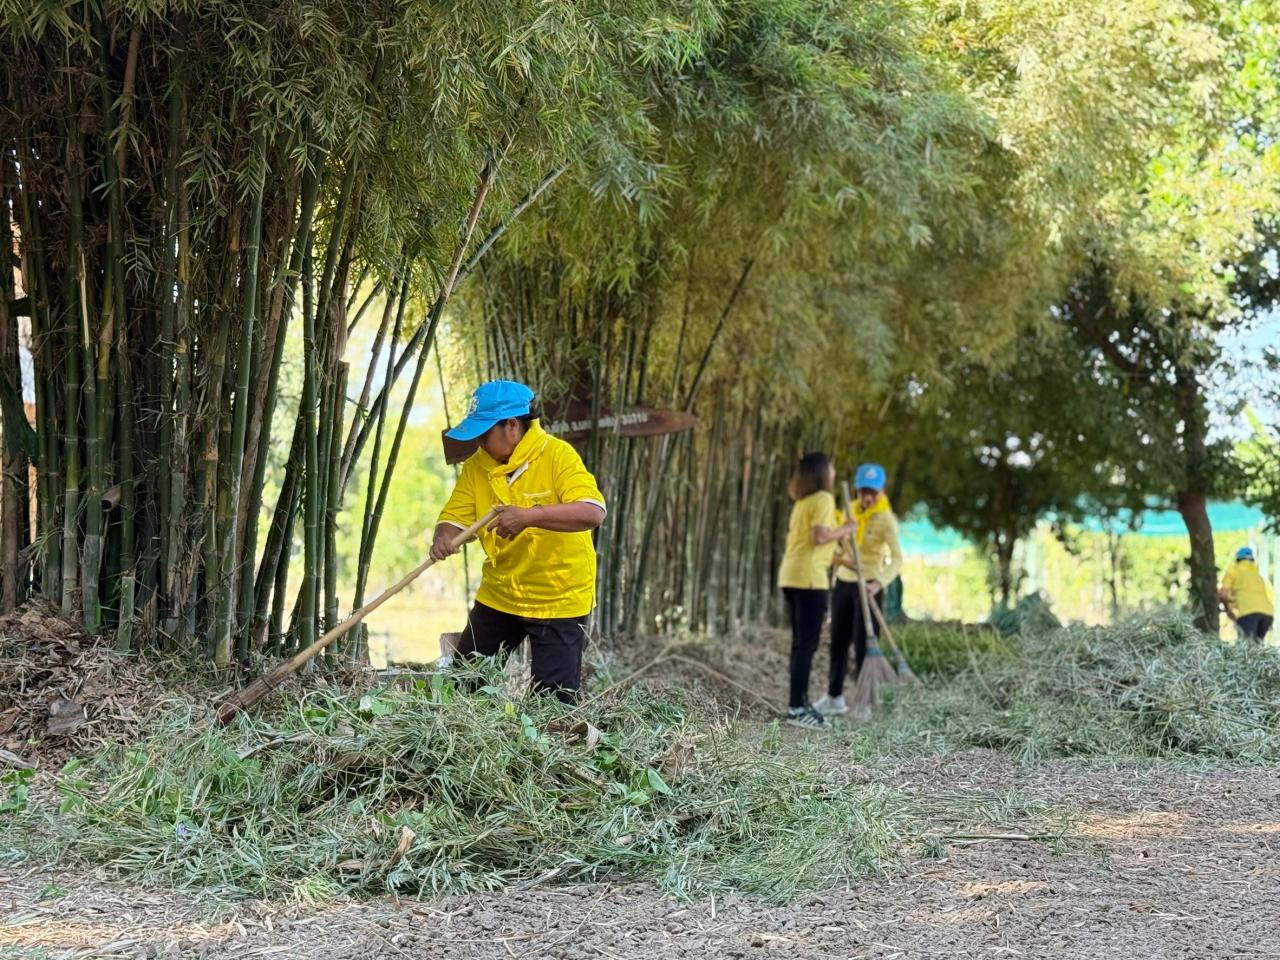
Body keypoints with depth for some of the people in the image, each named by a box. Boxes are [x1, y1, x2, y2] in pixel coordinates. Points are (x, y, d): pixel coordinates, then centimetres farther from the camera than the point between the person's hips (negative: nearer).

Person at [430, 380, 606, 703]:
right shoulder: (476, 466, 0)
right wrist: (444, 539, -25)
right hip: (498, 596, 6)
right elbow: (453, 518, -1)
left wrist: (530, 516, -42)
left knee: (554, 698, -7)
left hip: (559, 599, -6)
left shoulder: (558, 455, -18)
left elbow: (594, 513, -30)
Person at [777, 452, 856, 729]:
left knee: (800, 643, 13)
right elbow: (820, 536, -20)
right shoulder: (823, 499, -8)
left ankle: (798, 704, 16)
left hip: (790, 576, 9)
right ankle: (797, 708, -10)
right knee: (807, 644, -8)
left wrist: (835, 557, 25)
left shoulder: (802, 502, 18)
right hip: (809, 578, -9)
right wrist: (845, 530, -4)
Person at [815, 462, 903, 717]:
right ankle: (834, 697, 21)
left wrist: (878, 584, -38)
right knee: (838, 641, 11)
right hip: (843, 583, 6)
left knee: (864, 645, -6)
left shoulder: (886, 519, -15)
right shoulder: (850, 510, 3)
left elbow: (897, 559, -25)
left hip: (869, 588, -6)